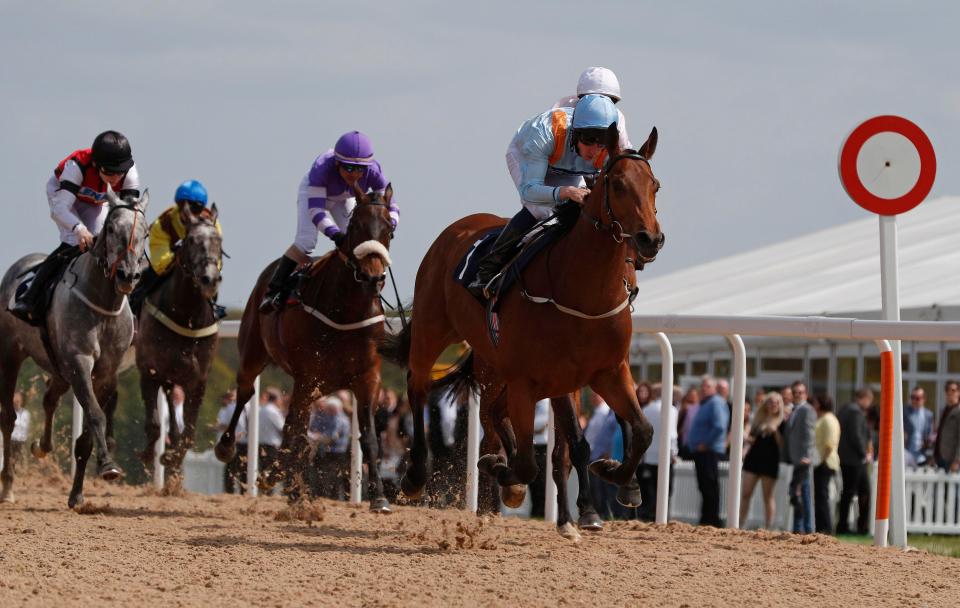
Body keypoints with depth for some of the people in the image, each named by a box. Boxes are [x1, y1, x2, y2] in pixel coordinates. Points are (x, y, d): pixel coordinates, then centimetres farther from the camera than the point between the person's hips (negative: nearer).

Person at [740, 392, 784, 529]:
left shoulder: (781, 422, -3)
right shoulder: (759, 419, 12)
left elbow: (782, 445, -9)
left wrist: (776, 431, -21)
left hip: (770, 461, -5)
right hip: (754, 457, 5)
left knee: (768, 497, 1)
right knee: (745, 494, 2)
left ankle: (768, 528, 6)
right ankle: (740, 525, 6)